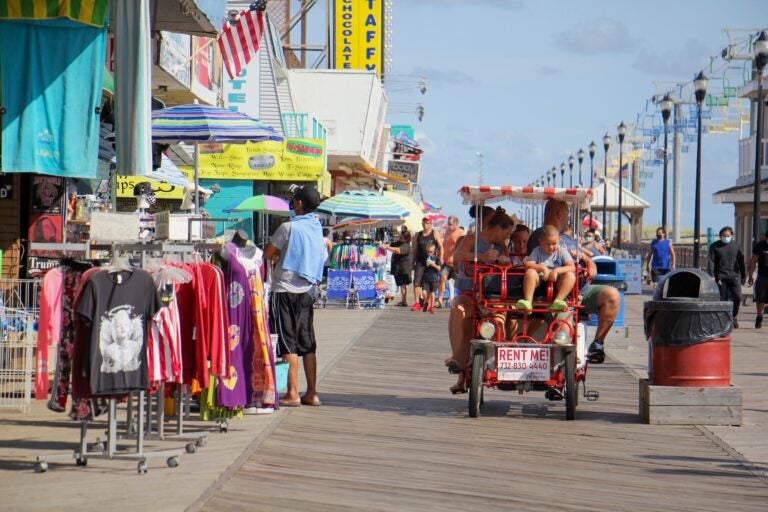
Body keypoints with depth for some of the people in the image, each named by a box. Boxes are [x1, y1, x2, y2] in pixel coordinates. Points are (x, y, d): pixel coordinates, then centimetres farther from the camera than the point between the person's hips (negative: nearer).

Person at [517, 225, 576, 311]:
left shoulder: (562, 251, 7)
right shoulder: (537, 251, 9)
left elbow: (572, 267, -6)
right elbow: (527, 264, -6)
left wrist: (557, 270, -21)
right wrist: (542, 268, -21)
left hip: (556, 283, 0)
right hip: (540, 280, 0)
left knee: (570, 275, -27)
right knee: (530, 272, -28)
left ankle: (558, 301, -38)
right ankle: (528, 301, -35)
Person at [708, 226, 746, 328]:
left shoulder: (735, 245, 9)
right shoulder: (715, 246, 1)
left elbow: (741, 261, 14)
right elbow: (710, 261, -4)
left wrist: (743, 275, 13)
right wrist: (712, 276, -14)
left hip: (734, 276, 2)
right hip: (720, 277, -2)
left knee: (737, 297, -6)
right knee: (722, 299, -1)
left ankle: (734, 316, 15)